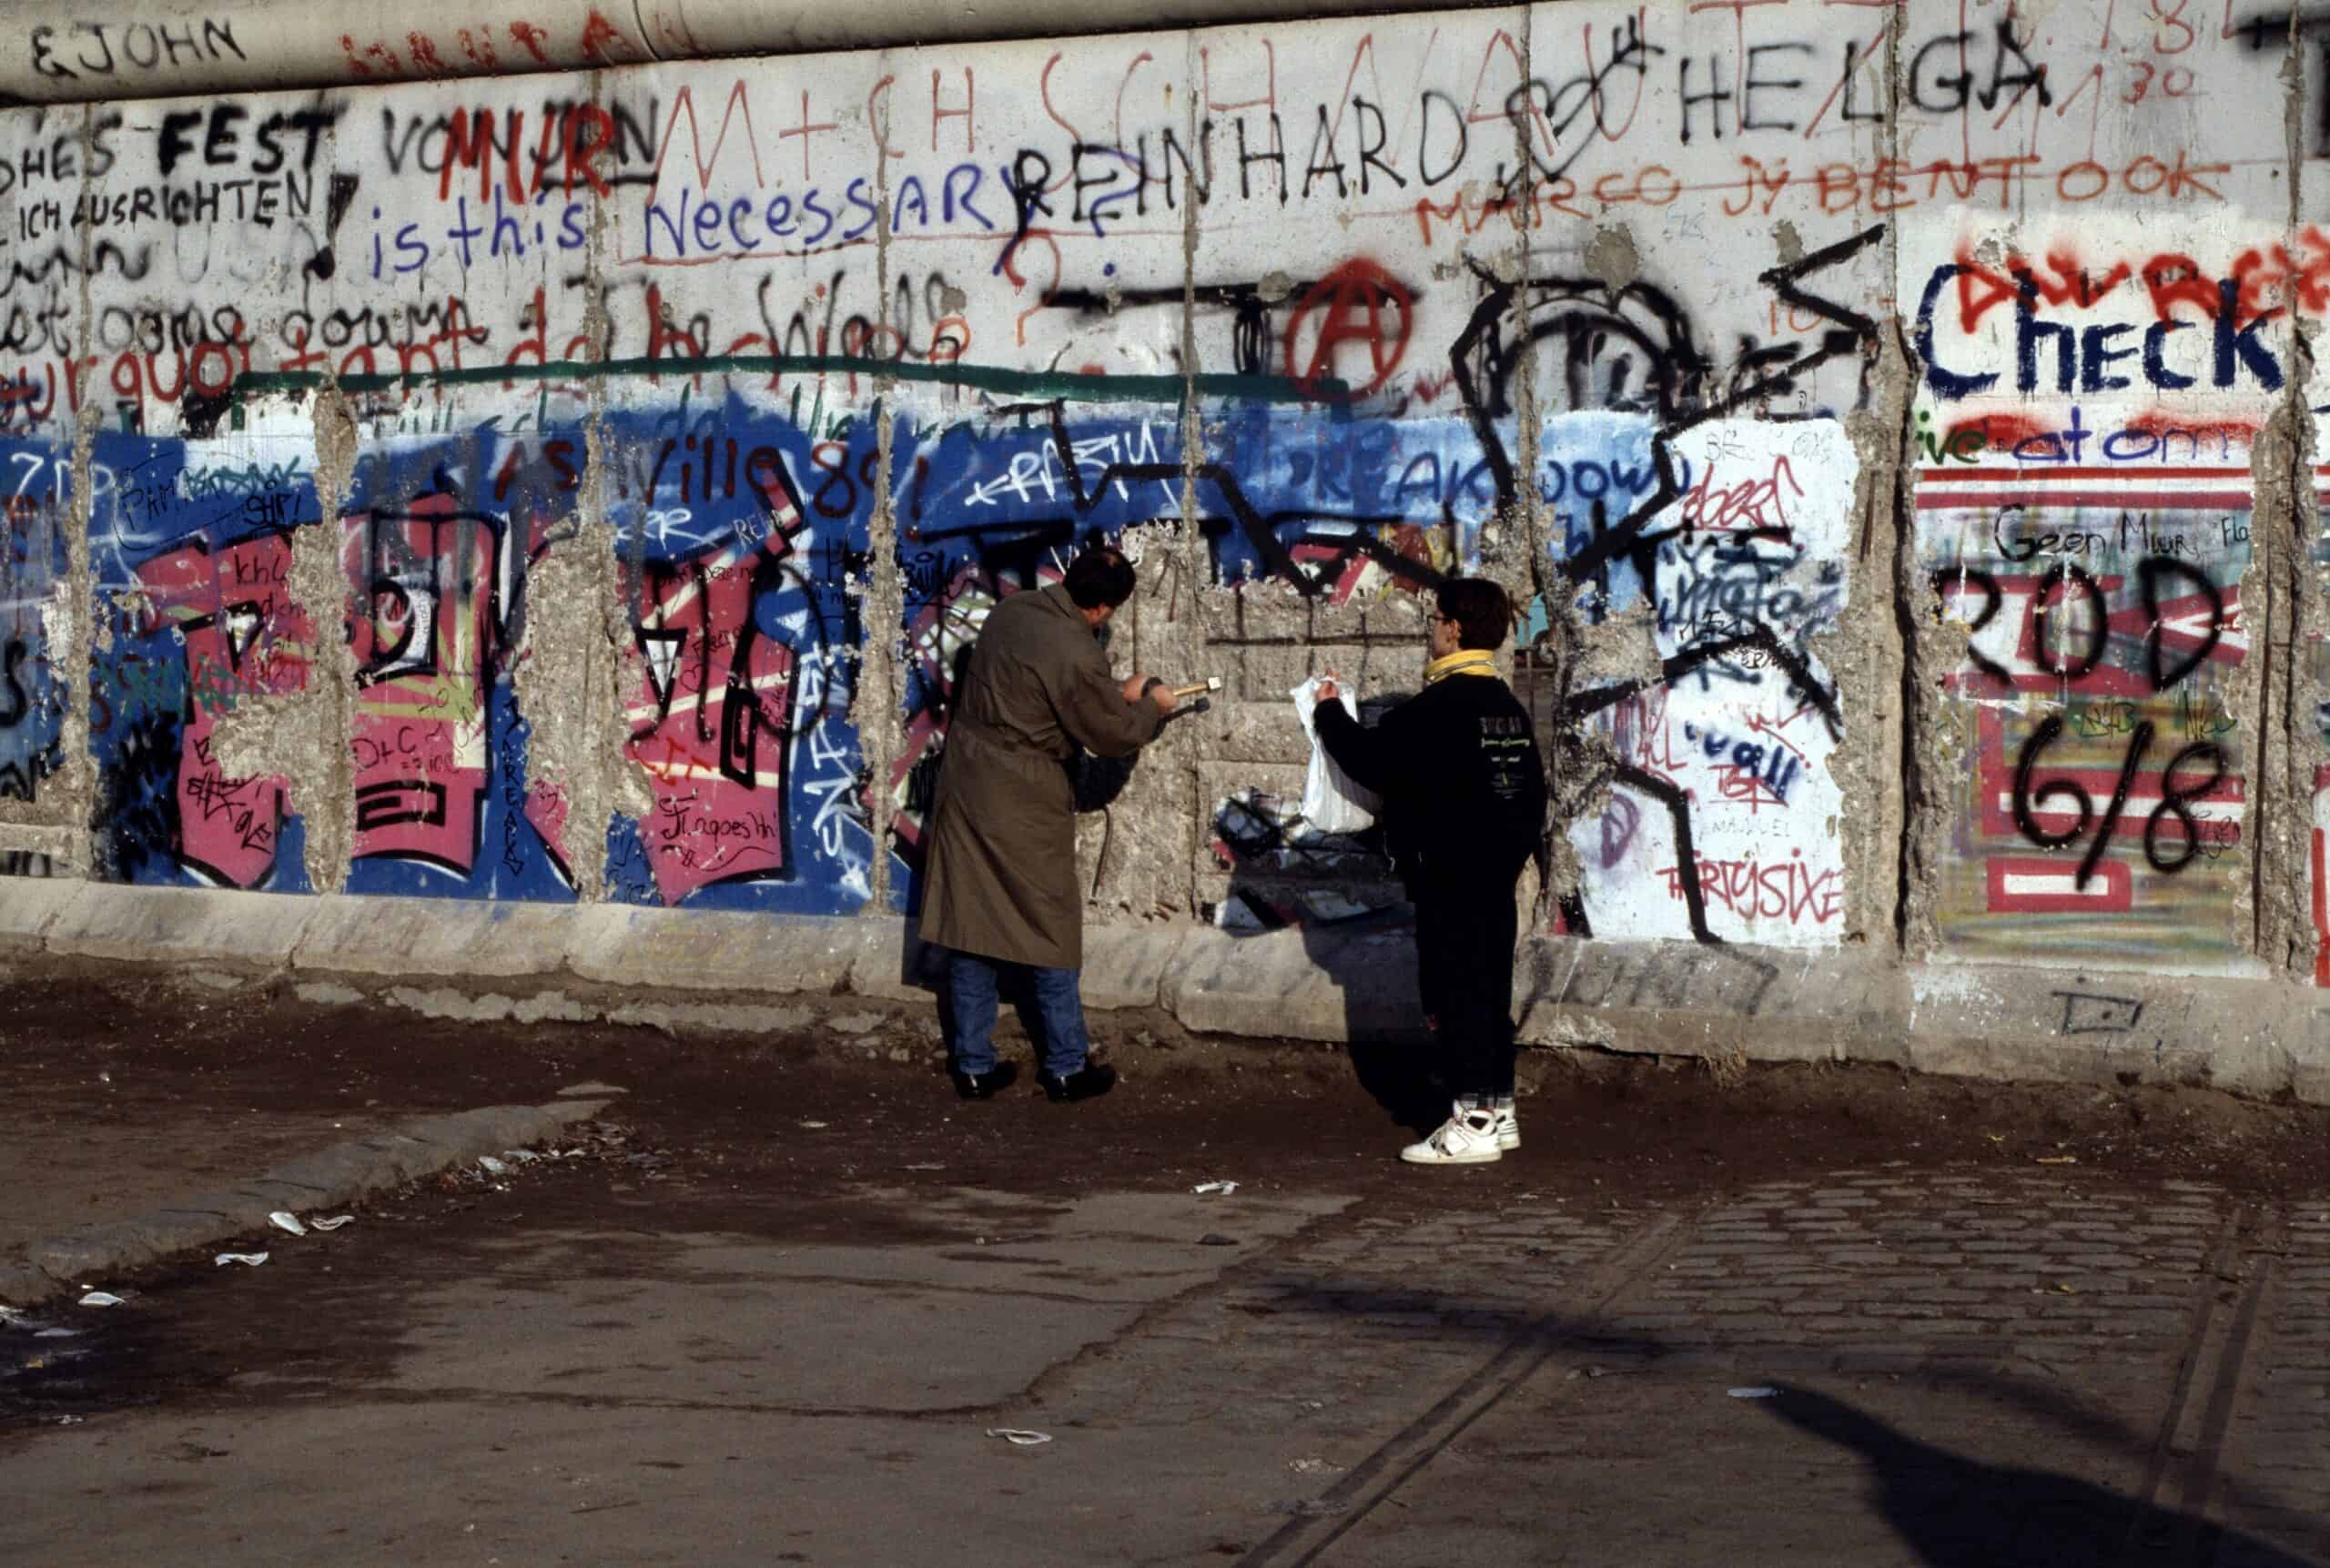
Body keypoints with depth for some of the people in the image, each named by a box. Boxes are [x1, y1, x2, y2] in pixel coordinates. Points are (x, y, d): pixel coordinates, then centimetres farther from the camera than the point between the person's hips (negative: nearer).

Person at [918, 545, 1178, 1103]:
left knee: (970, 929, 10)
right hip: (1024, 805, -7)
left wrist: (1115, 694, 18)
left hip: (966, 785, 7)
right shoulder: (1077, 656, -21)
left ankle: (973, 1066, 16)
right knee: (1050, 934, 6)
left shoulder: (1010, 611, 3)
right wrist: (1150, 707, 10)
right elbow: (1113, 734, -9)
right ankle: (1066, 1068, 15)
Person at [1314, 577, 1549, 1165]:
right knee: (1490, 989, 13)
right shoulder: (1508, 705, 12)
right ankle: (1498, 1111, 18)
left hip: (1450, 878, -9)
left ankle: (1474, 1121, -5)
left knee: (1454, 992, -5)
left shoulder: (1437, 707, -17)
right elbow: (1531, 791, 17)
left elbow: (1370, 760, -13)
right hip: (1498, 875, 9)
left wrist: (1330, 712, 3)